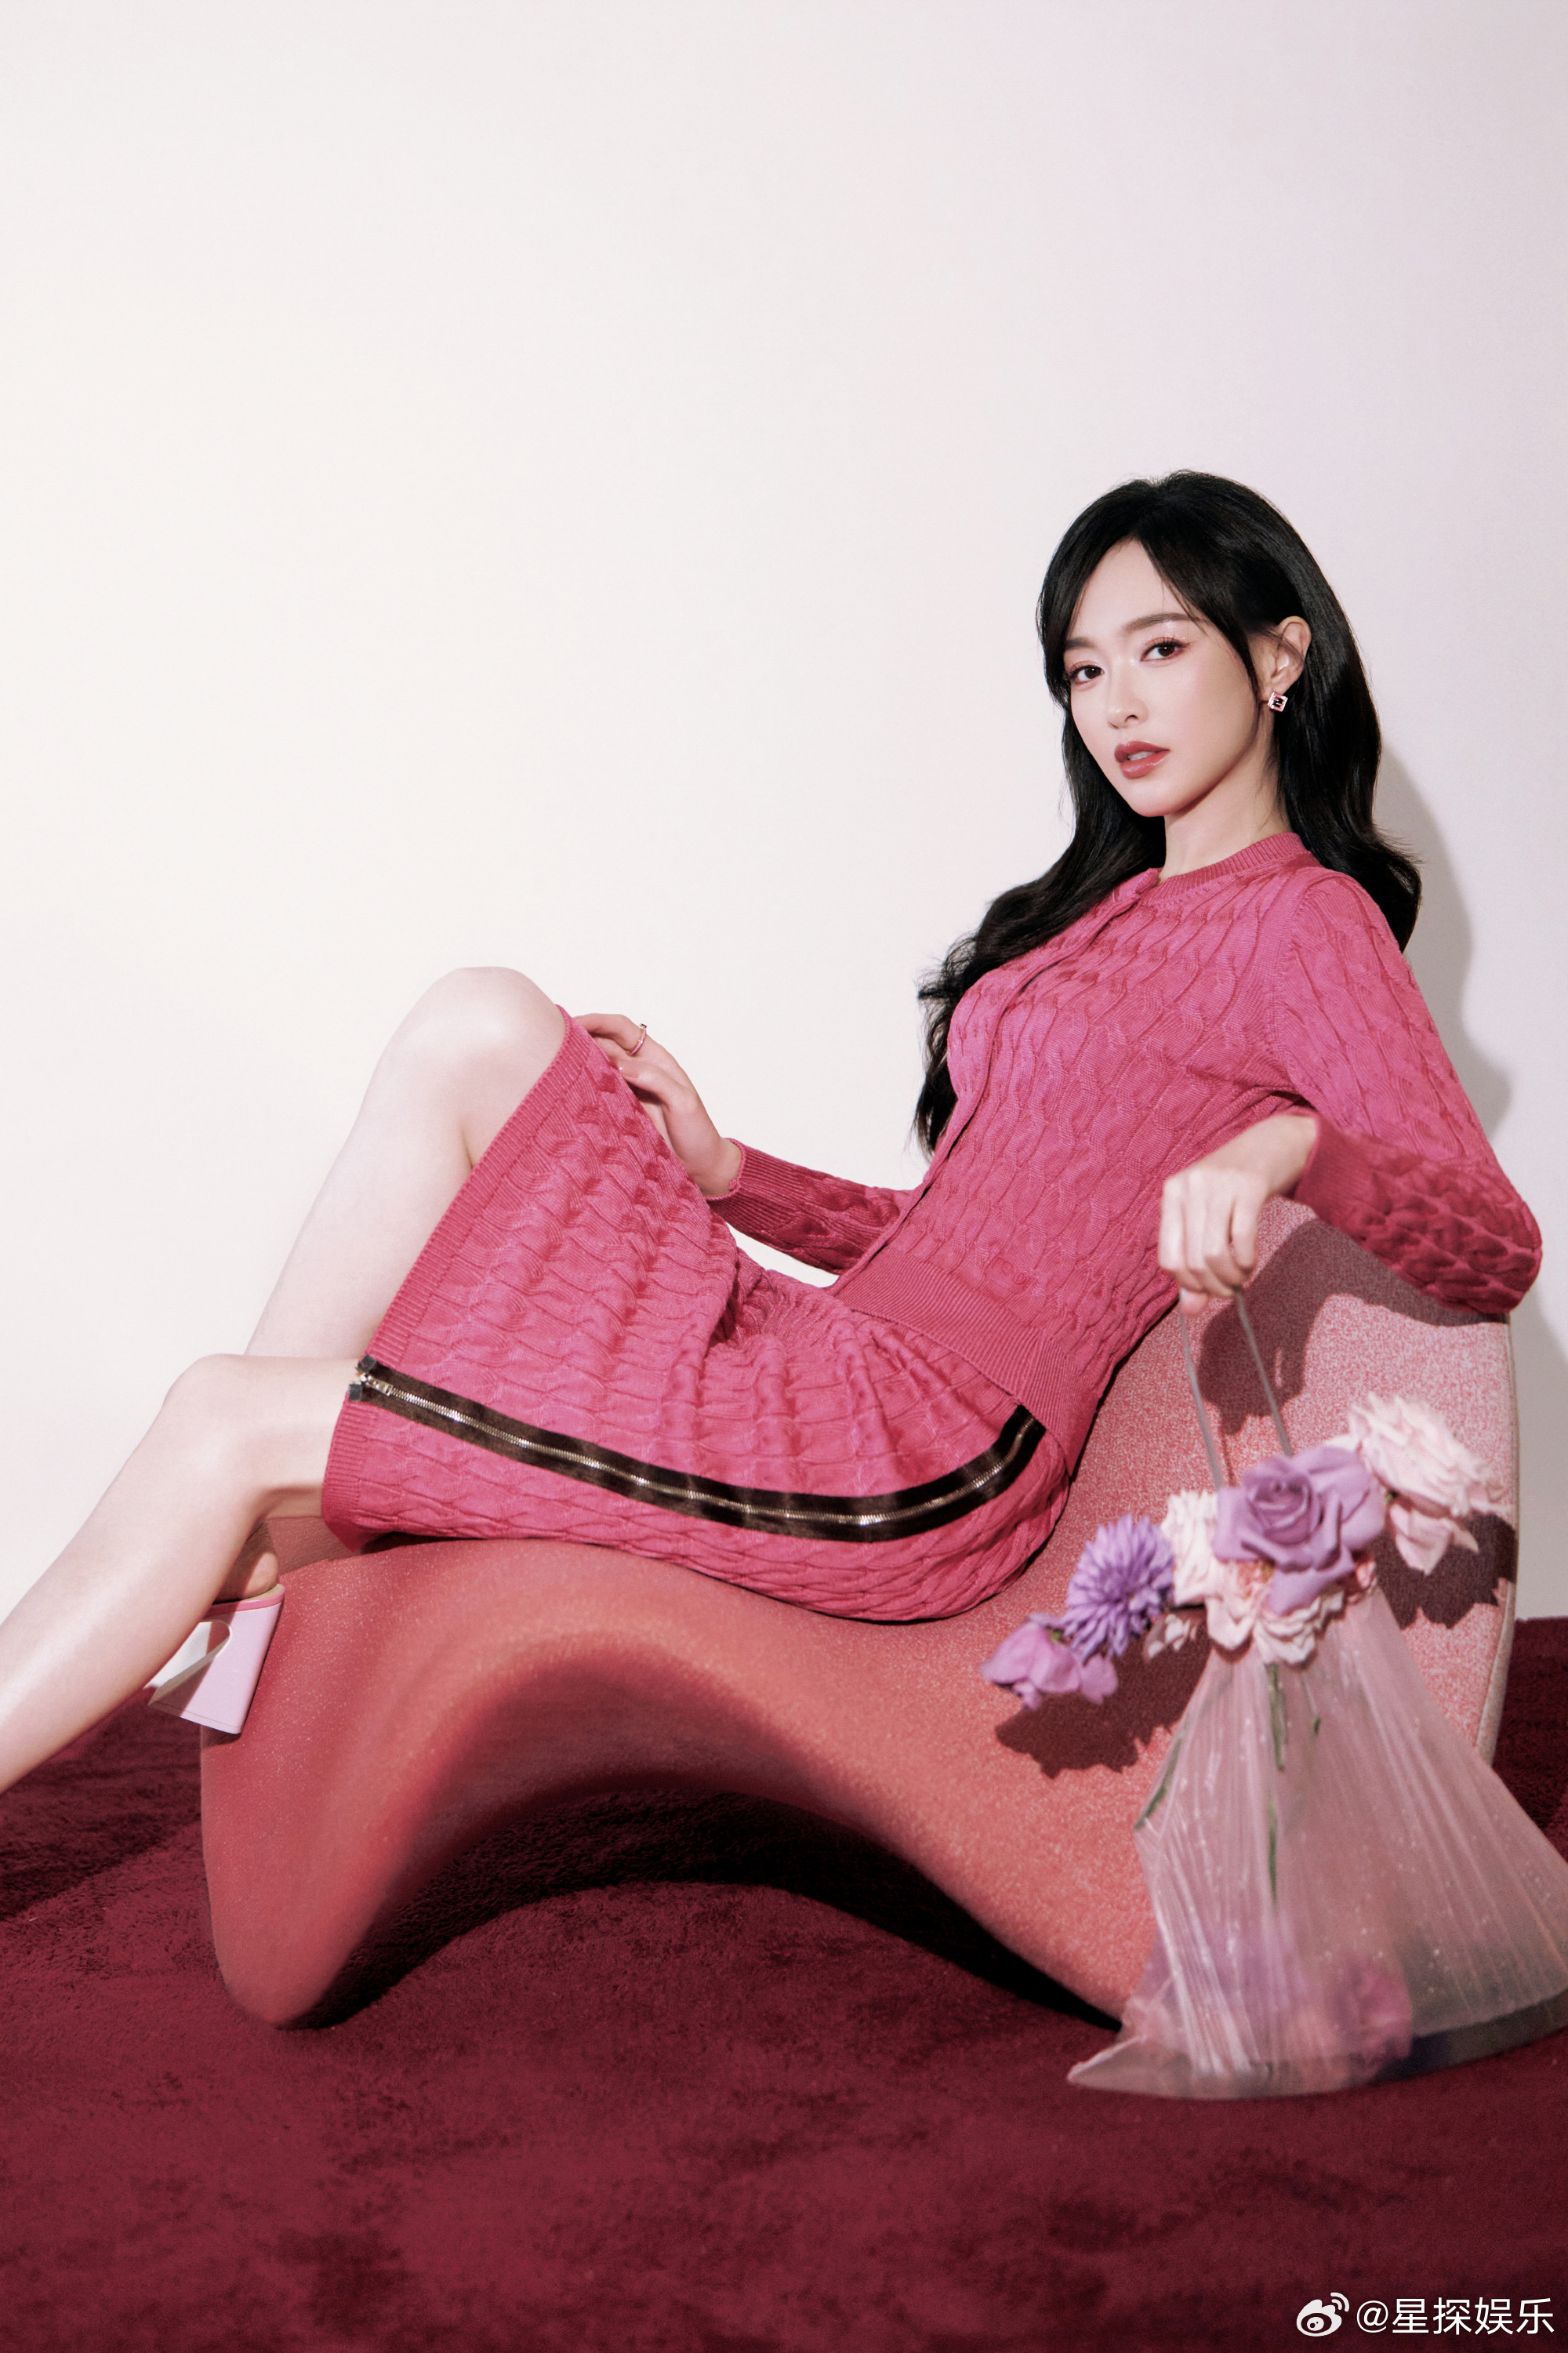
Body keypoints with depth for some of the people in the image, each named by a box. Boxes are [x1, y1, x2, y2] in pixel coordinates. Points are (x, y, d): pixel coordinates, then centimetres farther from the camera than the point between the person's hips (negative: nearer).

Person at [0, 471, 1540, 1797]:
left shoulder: (1305, 921, -3)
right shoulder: (1113, 904, 23)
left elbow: (1496, 1251, -15)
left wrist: (1287, 1145, -33)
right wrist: (726, 1172, 11)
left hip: (914, 1458, -9)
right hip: (823, 1364, 9)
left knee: (228, 1421, -9)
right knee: (484, 1028, -5)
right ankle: (250, 1547, -4)